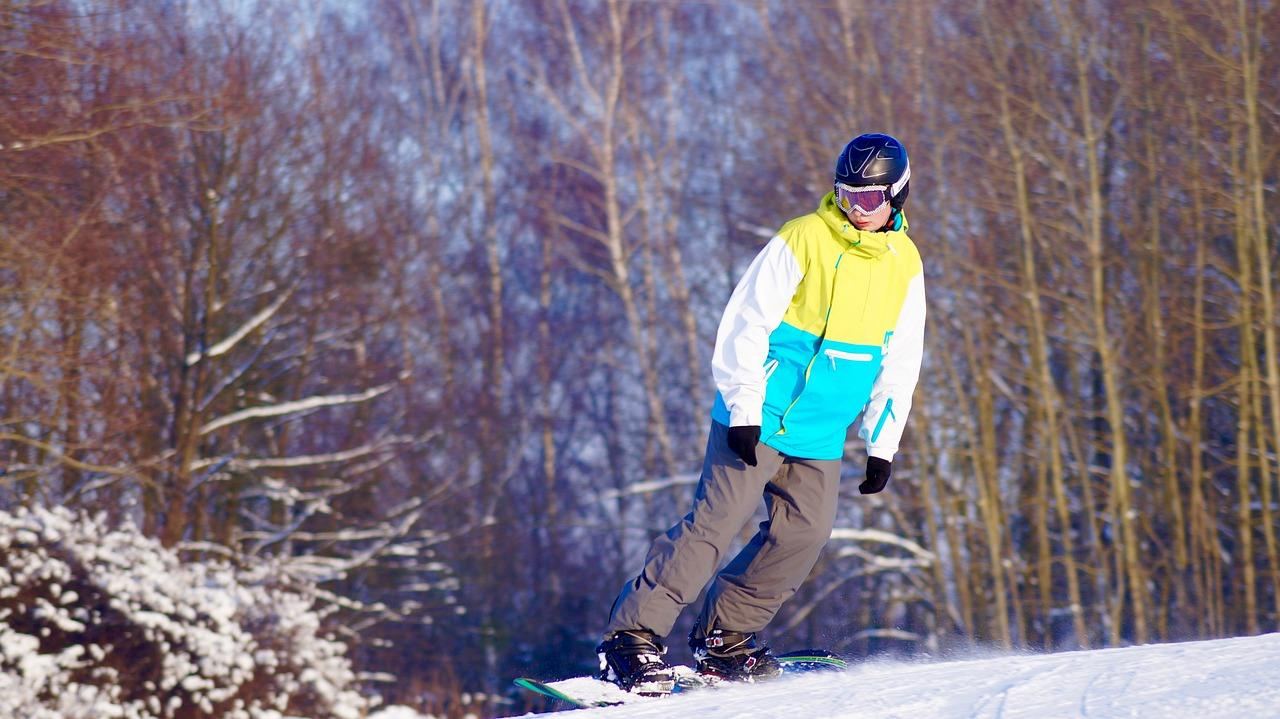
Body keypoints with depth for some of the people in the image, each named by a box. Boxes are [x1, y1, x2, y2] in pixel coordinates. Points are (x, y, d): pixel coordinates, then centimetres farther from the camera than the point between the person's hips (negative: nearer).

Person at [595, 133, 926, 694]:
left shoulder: (904, 265, 6)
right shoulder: (802, 241, -11)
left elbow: (899, 364, 14)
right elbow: (745, 326, -12)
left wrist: (882, 444, 9)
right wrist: (743, 410, -17)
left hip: (821, 436, 6)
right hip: (759, 418, -6)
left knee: (805, 534, -2)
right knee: (716, 522, -12)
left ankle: (724, 639, 14)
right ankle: (632, 637, -10)